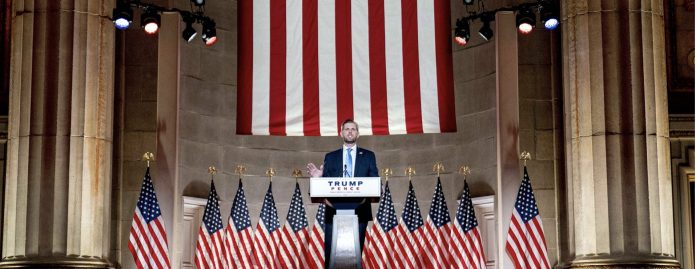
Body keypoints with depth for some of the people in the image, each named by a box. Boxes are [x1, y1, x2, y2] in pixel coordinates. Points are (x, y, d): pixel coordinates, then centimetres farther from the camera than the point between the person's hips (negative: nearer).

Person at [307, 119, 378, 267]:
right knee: (331, 253, -6)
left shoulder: (368, 156, 13)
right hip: (335, 210, 0)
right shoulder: (330, 157, 16)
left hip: (359, 210, 0)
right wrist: (318, 178, -13)